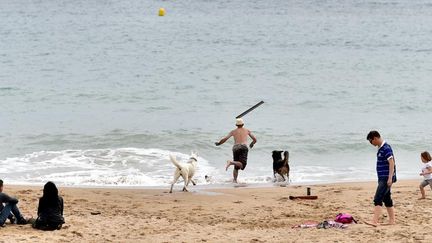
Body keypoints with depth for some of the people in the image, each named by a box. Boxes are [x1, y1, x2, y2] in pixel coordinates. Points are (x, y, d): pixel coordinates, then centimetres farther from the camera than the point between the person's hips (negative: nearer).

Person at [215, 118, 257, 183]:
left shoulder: (233, 131, 20)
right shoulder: (247, 130, 22)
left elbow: (225, 139, 9)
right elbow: (255, 140, 27)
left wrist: (218, 143, 26)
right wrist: (252, 144, 48)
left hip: (235, 147, 3)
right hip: (243, 147, -3)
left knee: (236, 167, 15)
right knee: (242, 165, -16)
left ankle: (234, 180, 1)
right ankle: (231, 162, -40)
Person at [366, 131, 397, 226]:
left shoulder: (386, 148, -16)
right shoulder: (380, 148, 14)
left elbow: (391, 163, -21)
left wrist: (390, 178, -25)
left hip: (386, 179, -10)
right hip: (382, 178, 10)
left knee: (377, 199, -15)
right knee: (387, 199, 13)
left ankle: (375, 221, -21)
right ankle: (392, 220, 20)